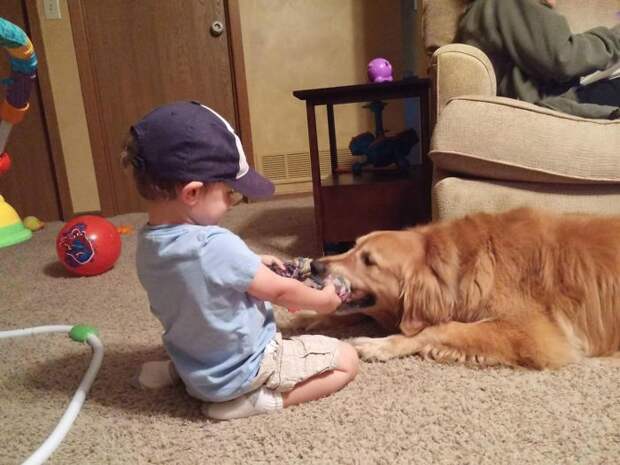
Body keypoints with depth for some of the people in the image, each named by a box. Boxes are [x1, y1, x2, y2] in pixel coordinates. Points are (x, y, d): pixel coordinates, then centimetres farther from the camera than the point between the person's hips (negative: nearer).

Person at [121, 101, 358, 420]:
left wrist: (250, 266, 6)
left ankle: (176, 370, 19)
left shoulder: (148, 244, -7)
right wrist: (322, 300, 0)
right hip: (241, 371, -7)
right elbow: (279, 291, -17)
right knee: (346, 360, 1)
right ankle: (259, 399, -8)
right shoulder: (217, 245, -32)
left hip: (198, 369, 8)